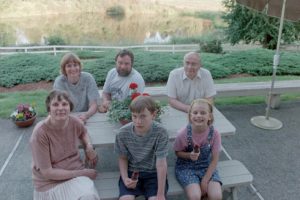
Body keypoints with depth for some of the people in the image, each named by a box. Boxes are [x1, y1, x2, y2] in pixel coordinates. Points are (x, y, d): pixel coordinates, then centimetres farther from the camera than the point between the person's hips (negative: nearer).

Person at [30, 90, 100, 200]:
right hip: (50, 183, -4)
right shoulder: (40, 133, -20)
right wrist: (82, 173, -17)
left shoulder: (74, 121, -7)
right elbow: (47, 173, -17)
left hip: (76, 172, 4)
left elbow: (83, 132, 19)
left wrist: (89, 147, -1)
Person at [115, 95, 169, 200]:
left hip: (153, 173, -1)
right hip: (131, 172, 2)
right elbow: (123, 158, 2)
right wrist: (125, 178, -14)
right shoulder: (123, 133, -15)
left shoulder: (160, 132, -22)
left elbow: (161, 164, -20)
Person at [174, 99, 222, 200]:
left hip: (207, 167, 2)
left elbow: (214, 160, -8)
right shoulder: (183, 133, -20)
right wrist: (189, 155, -24)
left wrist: (205, 181, -12)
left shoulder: (214, 134, -17)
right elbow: (178, 152, -3)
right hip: (186, 167, -2)